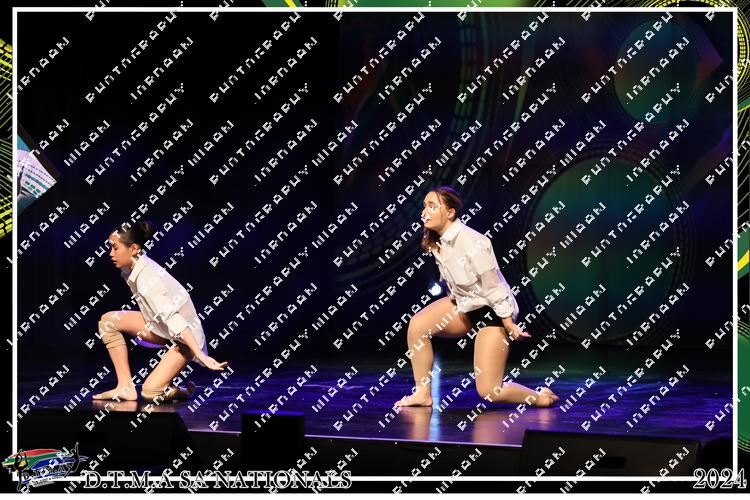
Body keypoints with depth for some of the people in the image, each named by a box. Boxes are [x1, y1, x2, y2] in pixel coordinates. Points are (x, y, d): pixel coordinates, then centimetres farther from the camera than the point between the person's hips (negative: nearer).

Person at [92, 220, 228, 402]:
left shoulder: (147, 280, -30)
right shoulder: (131, 268, -5)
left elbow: (173, 318, -38)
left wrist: (201, 356, -43)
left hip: (184, 335, -9)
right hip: (160, 328, 9)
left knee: (149, 393, -21)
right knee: (108, 321, -4)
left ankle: (182, 390, 12)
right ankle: (125, 387, -3)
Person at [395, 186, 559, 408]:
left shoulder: (471, 243, -29)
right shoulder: (436, 242, -5)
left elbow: (493, 287, -23)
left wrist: (508, 324, -17)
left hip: (492, 311, -8)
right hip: (464, 306, 8)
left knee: (488, 391, -9)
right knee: (417, 325, -8)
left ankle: (540, 398, 15)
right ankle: (422, 394, 3)